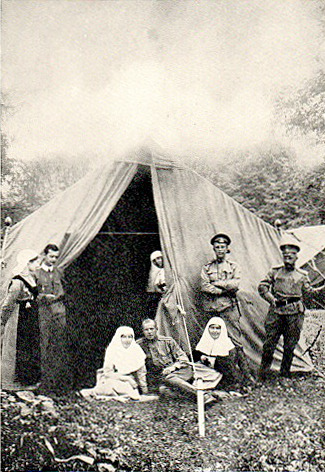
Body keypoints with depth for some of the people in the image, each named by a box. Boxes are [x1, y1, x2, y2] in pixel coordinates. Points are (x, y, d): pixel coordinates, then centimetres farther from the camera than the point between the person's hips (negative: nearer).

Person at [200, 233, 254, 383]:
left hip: (229, 307, -2)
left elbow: (236, 284, -5)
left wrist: (217, 283, -6)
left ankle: (246, 373, -1)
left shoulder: (233, 266, 12)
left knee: (236, 340, -5)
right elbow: (204, 287, 0)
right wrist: (225, 289, -6)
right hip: (211, 308, 2)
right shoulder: (207, 267, 14)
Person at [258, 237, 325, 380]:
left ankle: (285, 372, 20)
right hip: (276, 311, -1)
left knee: (290, 345, 5)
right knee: (269, 342, -2)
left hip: (295, 312, 1)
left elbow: (308, 290, 15)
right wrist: (271, 298, -2)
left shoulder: (302, 275, 14)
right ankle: (263, 373, 10)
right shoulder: (275, 271, 10)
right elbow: (262, 286, 9)